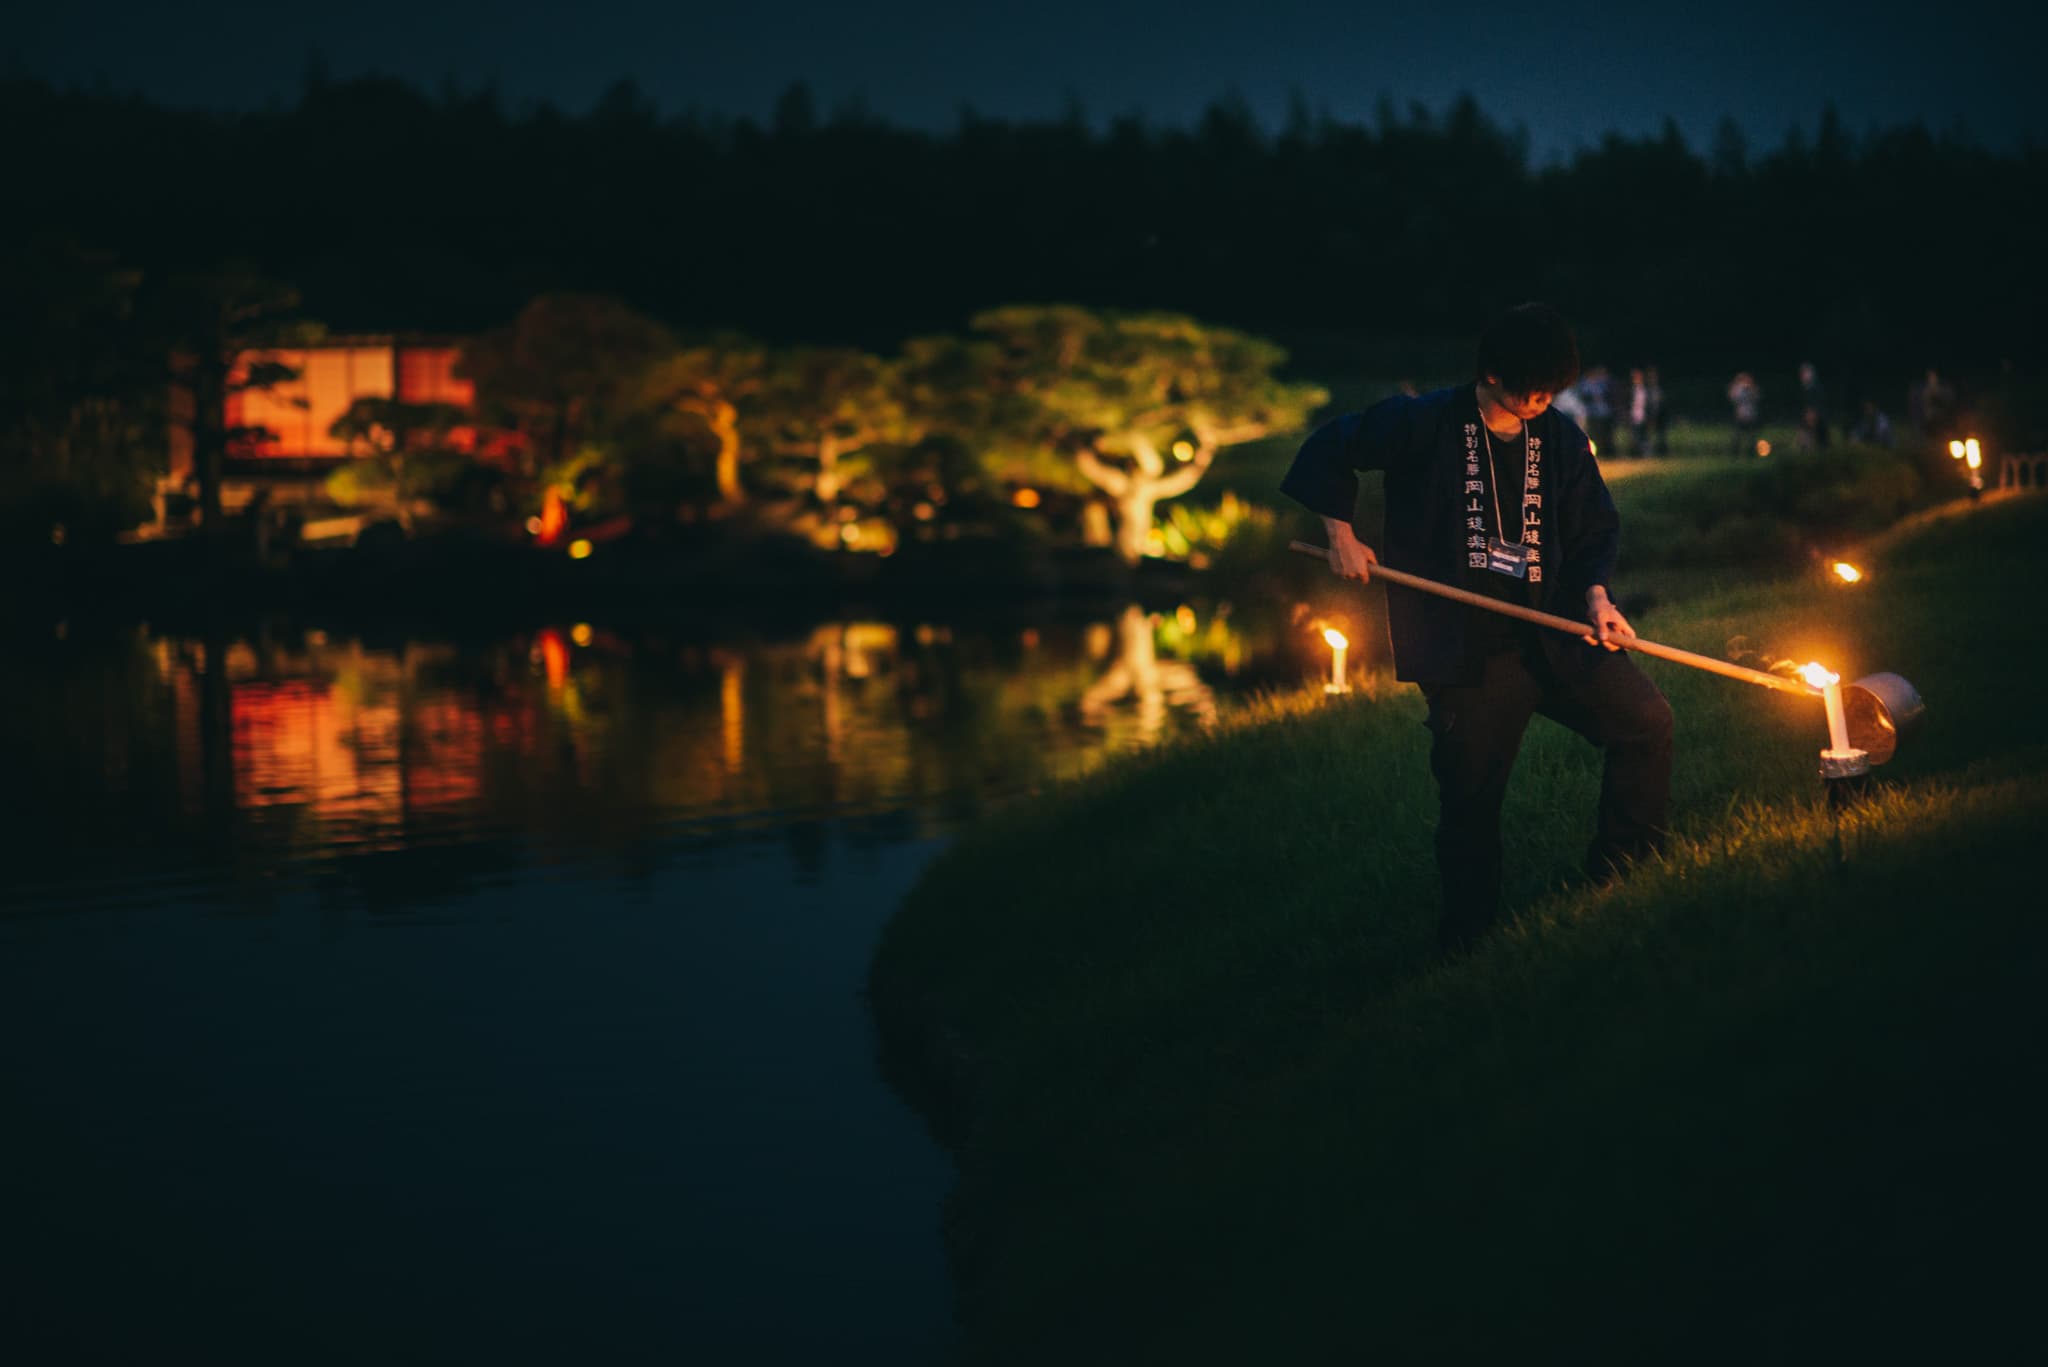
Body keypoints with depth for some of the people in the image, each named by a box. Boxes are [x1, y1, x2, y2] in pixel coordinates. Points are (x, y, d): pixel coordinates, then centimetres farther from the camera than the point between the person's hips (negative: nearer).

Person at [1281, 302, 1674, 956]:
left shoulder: (1561, 439, 7)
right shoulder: (1425, 423, -6)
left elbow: (1595, 529, 12)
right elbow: (1331, 449, 3)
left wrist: (1596, 593, -6)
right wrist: (1342, 537, -3)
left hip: (1553, 633, 4)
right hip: (1464, 651, -4)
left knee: (1647, 719, -5)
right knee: (1471, 797, -1)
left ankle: (1625, 871, 11)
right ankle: (1469, 945, 13)